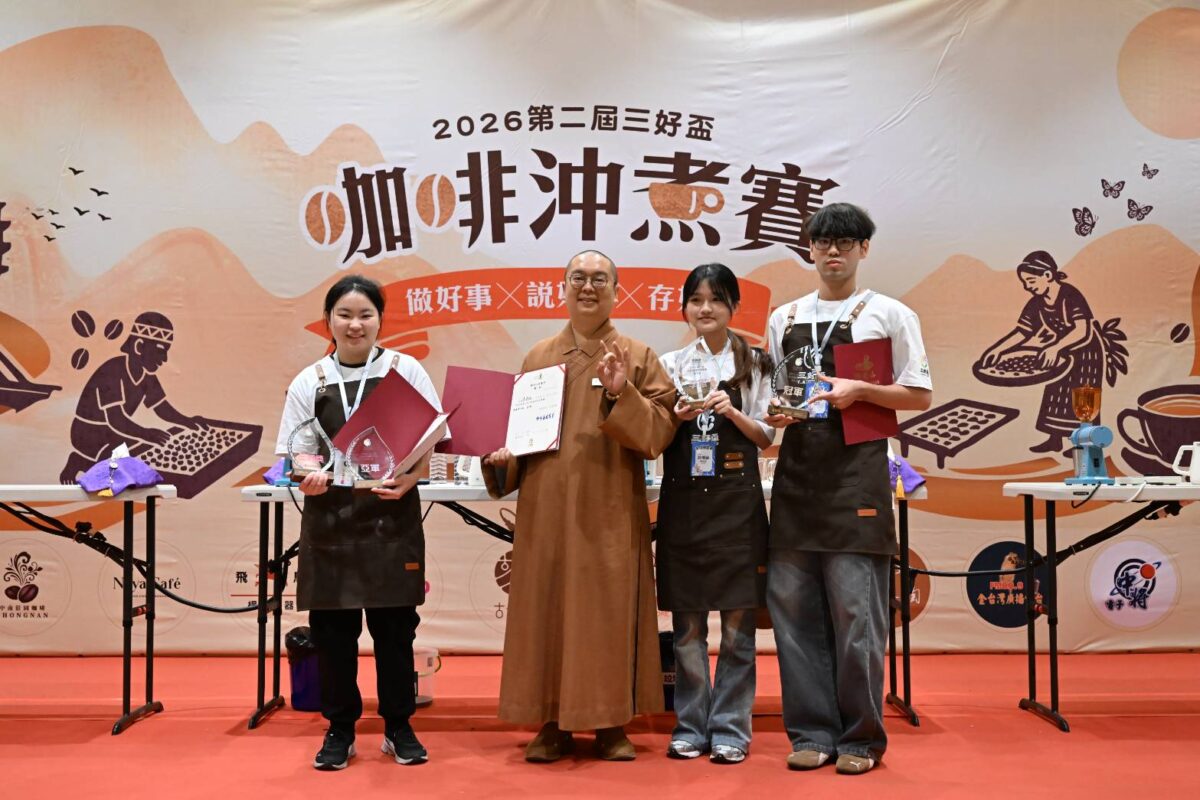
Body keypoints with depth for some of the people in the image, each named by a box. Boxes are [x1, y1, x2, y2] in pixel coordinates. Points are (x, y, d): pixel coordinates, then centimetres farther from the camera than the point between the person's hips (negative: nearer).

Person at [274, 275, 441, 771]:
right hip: (330, 517, 1)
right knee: (332, 627, 6)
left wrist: (409, 479, -16)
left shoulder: (406, 371, 2)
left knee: (394, 625, 6)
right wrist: (306, 479, -15)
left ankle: (398, 727, 22)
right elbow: (290, 456, 6)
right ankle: (340, 730, 22)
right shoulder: (309, 382, 6)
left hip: (392, 516, -1)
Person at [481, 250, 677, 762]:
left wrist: (621, 395, -19)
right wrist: (503, 458, -4)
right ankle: (554, 723, 17)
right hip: (546, 511, 2)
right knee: (545, 612, 5)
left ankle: (611, 724, 16)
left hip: (610, 513, -2)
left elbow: (660, 432, -5)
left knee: (608, 613, 2)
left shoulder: (637, 357, 3)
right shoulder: (539, 357, 11)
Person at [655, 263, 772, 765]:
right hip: (683, 502, 1)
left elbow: (765, 437, 4)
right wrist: (677, 417, -12)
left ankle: (730, 729, 11)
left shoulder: (754, 364, 5)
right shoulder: (670, 365, 9)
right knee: (687, 624, 6)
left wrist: (732, 413, -13)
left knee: (737, 622, 1)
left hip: (736, 502, -1)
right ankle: (691, 727, 16)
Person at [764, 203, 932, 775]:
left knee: (855, 611, -4)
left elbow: (920, 395, 2)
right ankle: (811, 732, 15)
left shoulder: (890, 315, 5)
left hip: (857, 473, -4)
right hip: (796, 471, 4)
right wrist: (773, 413, -1)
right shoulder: (783, 319, 16)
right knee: (793, 606, 4)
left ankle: (861, 738, 10)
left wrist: (859, 390, -12)